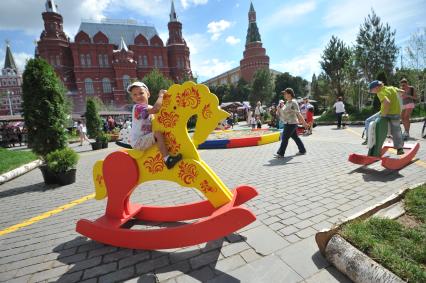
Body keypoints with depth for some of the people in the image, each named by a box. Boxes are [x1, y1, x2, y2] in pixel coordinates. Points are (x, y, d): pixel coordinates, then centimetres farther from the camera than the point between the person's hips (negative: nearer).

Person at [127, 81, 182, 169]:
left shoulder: (149, 108, 14)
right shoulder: (138, 107, -16)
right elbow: (155, 109, -32)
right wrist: (161, 95, -20)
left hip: (144, 140, 9)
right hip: (138, 141, -9)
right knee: (158, 133, -28)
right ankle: (167, 159, -35)